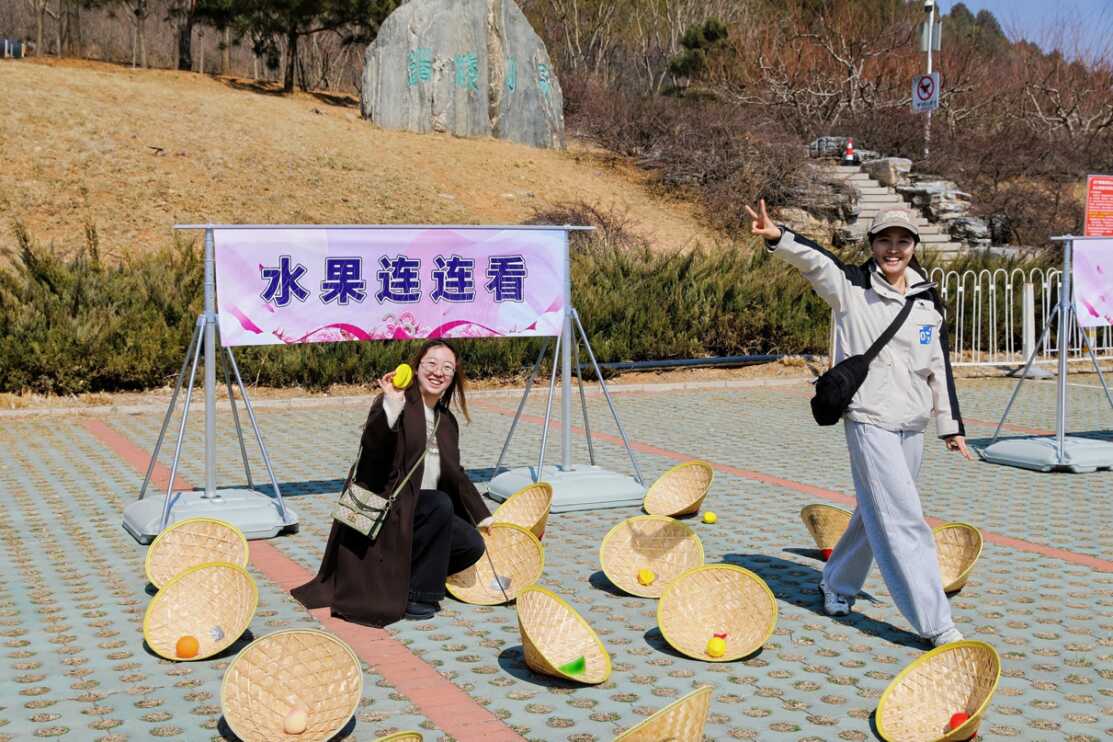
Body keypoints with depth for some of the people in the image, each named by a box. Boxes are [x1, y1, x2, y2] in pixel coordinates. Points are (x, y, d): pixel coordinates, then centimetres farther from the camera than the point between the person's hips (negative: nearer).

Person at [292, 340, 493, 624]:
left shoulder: (447, 421, 12)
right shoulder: (399, 403, -11)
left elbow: (455, 474, 22)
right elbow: (372, 444, -31)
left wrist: (483, 516, 22)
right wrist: (392, 405, -46)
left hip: (421, 509, 8)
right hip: (386, 504, -7)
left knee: (472, 545, -10)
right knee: (441, 503, -31)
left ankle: (403, 574, 11)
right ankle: (416, 596, -18)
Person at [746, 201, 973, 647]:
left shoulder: (928, 301, 9)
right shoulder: (852, 288, -5)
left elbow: (939, 367, 15)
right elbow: (813, 260, -24)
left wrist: (950, 425, 16)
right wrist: (777, 238, -44)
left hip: (912, 426, 6)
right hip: (869, 421, -6)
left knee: (876, 513, 16)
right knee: (903, 519, -9)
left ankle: (836, 584, 38)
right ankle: (934, 623, -3)